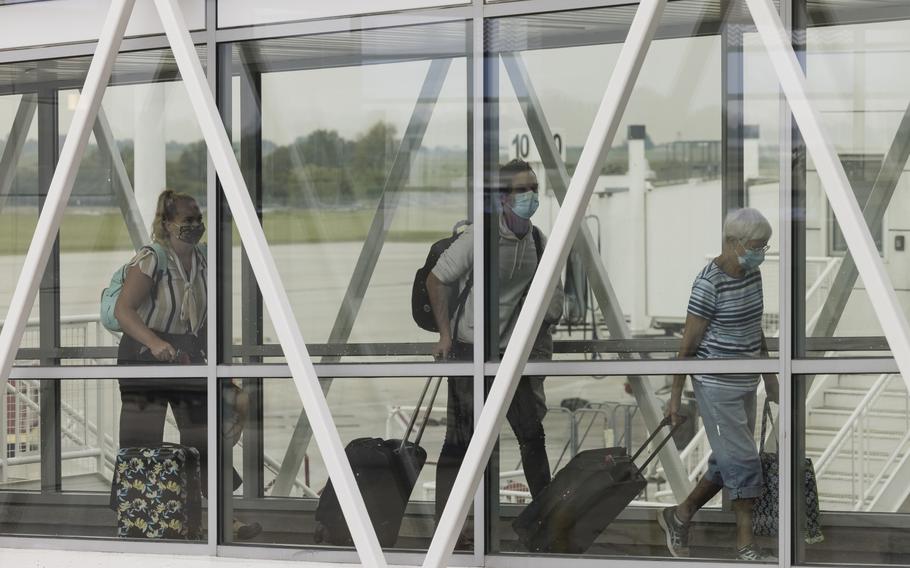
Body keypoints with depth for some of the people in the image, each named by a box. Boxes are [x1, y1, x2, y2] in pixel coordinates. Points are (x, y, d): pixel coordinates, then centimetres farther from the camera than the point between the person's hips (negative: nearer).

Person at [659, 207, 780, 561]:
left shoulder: (752, 275, 5)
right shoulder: (710, 283, -19)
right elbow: (689, 342, -14)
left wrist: (770, 378, 20)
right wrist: (676, 395, -11)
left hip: (744, 385, 8)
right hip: (717, 386, -8)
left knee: (728, 463, 14)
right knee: (743, 462, -5)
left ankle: (679, 516, 30)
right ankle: (746, 545, 4)